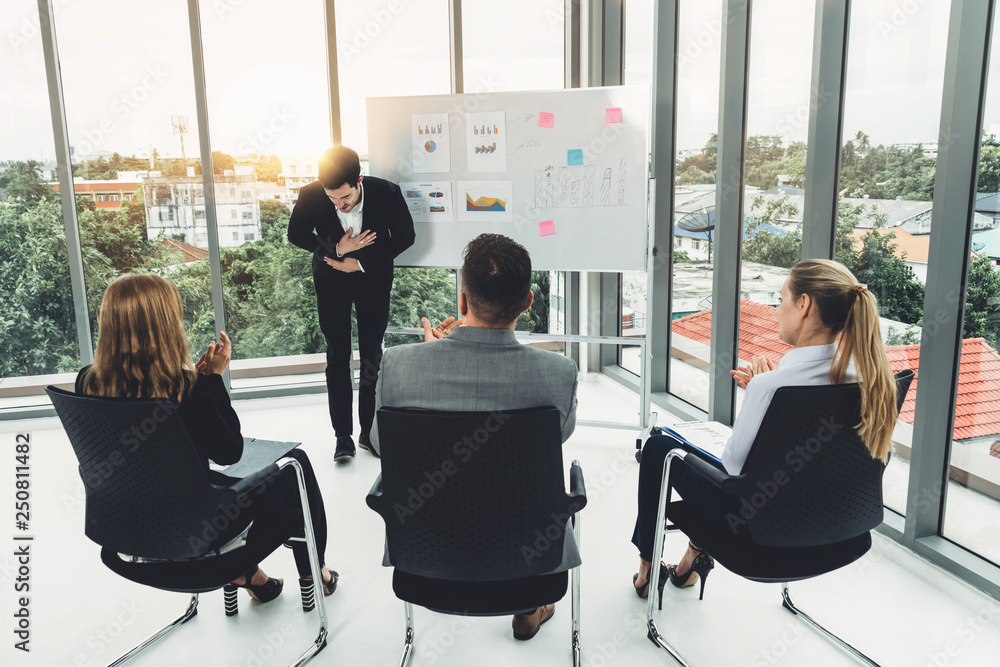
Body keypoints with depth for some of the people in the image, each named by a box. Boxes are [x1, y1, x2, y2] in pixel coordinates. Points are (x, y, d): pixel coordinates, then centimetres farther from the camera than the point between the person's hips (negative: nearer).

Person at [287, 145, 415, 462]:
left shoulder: (386, 193, -25)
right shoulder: (310, 196, -24)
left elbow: (404, 236, -10)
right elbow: (296, 234, -7)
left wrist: (361, 263, -16)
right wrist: (335, 250, -23)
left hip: (373, 277, 0)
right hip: (331, 280, 0)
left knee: (372, 355, 6)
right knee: (338, 357, 1)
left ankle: (370, 431, 19)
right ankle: (343, 435, 10)